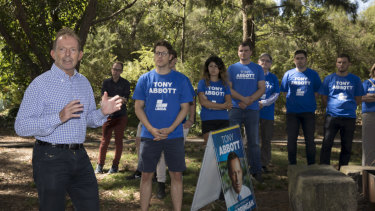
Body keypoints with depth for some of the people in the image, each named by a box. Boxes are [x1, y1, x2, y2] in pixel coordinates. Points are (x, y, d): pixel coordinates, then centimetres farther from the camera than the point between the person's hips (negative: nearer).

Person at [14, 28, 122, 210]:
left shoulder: (84, 83, 12)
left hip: (79, 156, 6)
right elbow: (21, 127, -15)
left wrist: (103, 112, -2)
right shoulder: (40, 84, -9)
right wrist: (59, 118, -27)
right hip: (50, 158, -6)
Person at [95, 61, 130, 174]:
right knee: (104, 140, -1)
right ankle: (100, 165, 6)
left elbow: (125, 99, -7)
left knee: (118, 141, 2)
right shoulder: (106, 82, 8)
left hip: (121, 116, -1)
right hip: (108, 115, 1)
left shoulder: (125, 83, 3)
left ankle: (115, 166, 9)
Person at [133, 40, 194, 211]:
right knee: (146, 175, 5)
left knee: (176, 175, 3)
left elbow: (185, 107, 2)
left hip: (174, 135, 0)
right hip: (149, 136, 1)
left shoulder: (181, 79, 3)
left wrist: (170, 129, -12)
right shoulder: (145, 79, 5)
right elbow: (138, 107, 3)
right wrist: (151, 129, -11)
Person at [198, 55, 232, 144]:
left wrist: (210, 105, -9)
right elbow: (203, 101, -6)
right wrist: (222, 105, -5)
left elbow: (229, 103, 2)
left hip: (223, 120, 2)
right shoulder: (203, 82, 8)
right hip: (207, 120, -2)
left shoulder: (224, 84, 13)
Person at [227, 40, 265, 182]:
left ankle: (256, 170, 12)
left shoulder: (257, 69, 10)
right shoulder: (232, 68, 8)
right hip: (235, 109, -1)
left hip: (252, 109, 1)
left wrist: (249, 101, -12)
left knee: (254, 141, 5)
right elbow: (228, 89, 0)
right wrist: (244, 98, -14)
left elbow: (262, 89, 3)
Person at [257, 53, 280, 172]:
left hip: (268, 112, 2)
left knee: (266, 139, 6)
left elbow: (276, 94, 2)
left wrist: (263, 103, -13)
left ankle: (264, 164, 15)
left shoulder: (273, 78, 10)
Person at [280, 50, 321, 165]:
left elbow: (317, 92, 8)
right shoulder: (288, 74, 7)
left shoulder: (313, 74, 7)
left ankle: (311, 165, 8)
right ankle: (292, 165, 13)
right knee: (291, 139, 3)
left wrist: (309, 101, 0)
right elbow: (284, 92, 10)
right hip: (292, 111, 1)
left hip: (308, 111, -1)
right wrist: (292, 101, 3)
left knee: (310, 139, 0)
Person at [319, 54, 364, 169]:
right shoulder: (329, 78, 7)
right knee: (326, 144, -6)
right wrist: (331, 108, 2)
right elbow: (324, 97, 9)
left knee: (347, 146, 5)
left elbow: (358, 99, 13)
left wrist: (349, 107, 4)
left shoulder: (355, 80, 8)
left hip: (349, 117, 1)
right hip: (332, 115, -1)